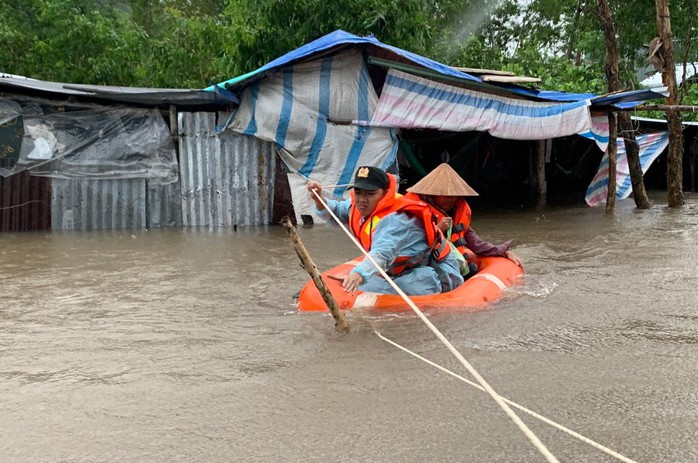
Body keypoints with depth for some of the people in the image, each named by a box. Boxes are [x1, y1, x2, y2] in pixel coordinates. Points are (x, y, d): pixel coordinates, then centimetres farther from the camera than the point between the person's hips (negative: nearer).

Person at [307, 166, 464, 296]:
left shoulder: (395, 220, -31)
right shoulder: (361, 206, -3)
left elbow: (382, 253, -49)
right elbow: (337, 212, 18)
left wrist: (359, 274, -66)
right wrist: (319, 200, -2)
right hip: (401, 271, 10)